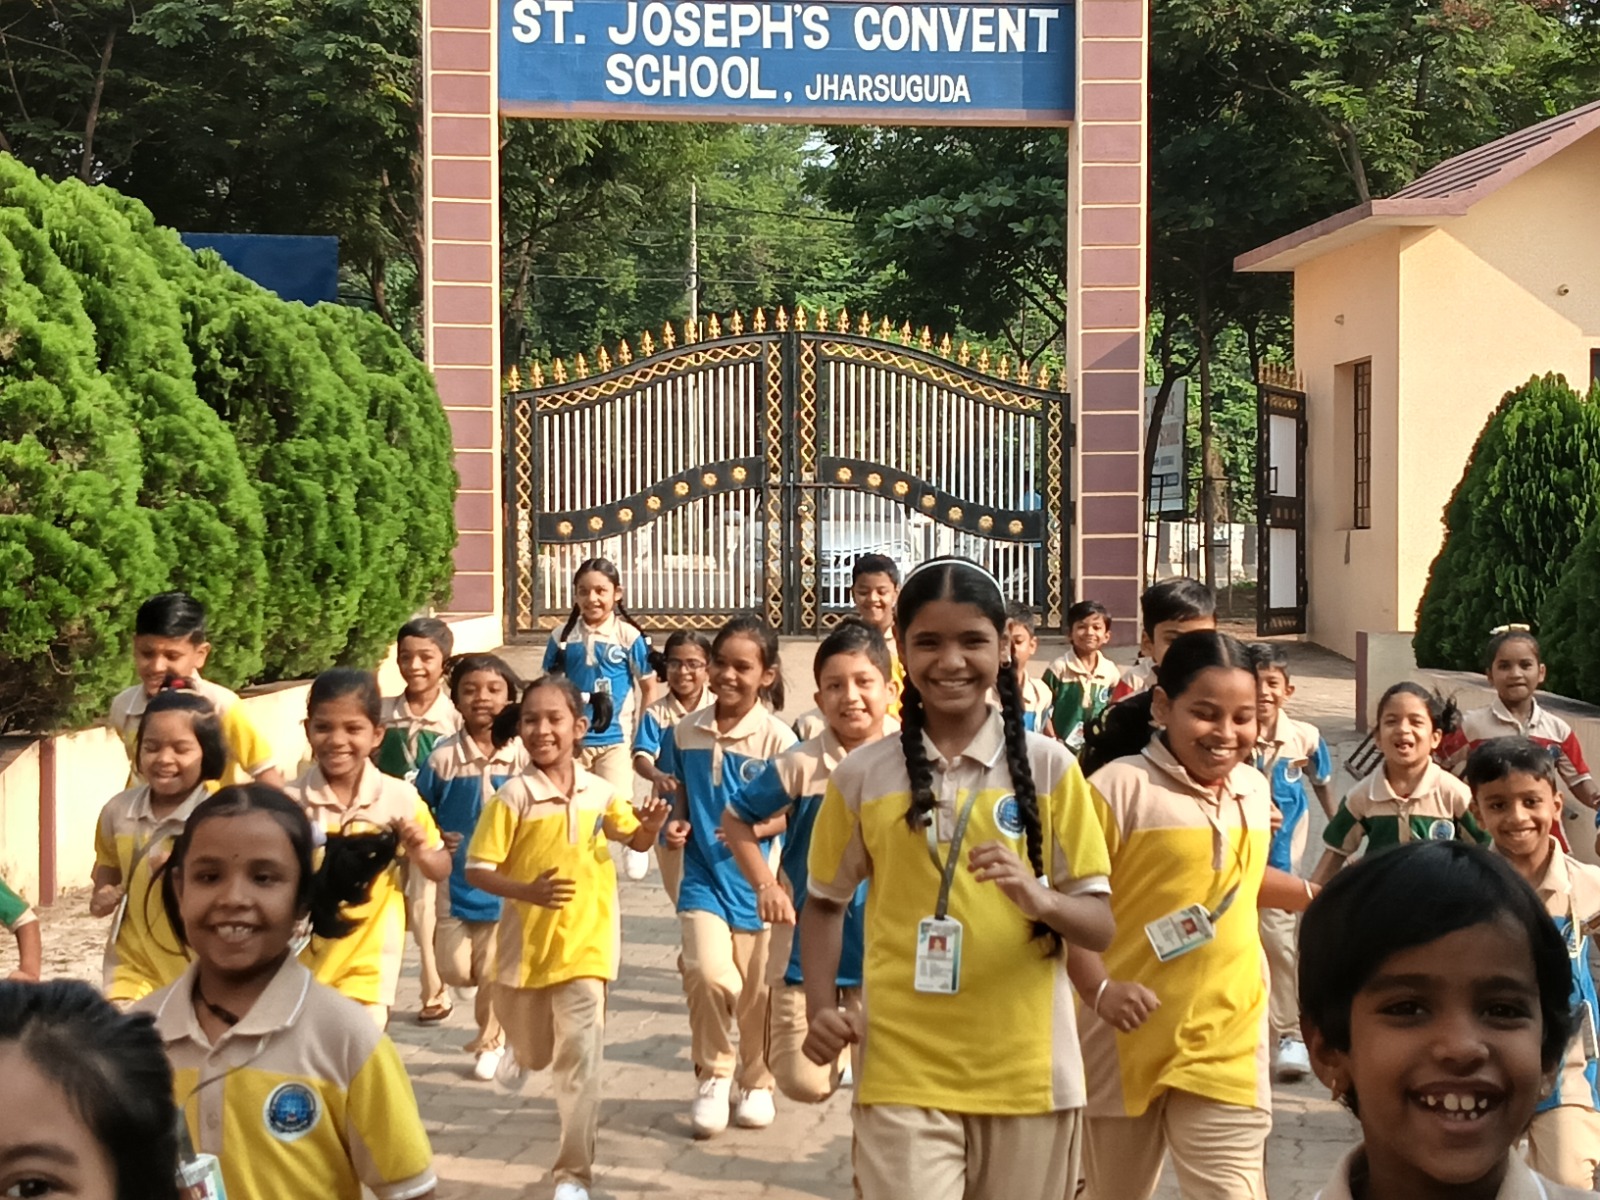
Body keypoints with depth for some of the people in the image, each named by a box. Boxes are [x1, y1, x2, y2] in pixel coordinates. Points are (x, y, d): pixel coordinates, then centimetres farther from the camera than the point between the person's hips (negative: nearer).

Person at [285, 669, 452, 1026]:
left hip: (368, 968, -1)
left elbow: (441, 870, 3)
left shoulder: (399, 798, -7)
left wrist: (420, 853, -18)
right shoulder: (290, 801, -9)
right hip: (299, 965, 1)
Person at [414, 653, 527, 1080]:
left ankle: (489, 1041, 30)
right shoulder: (444, 755, -8)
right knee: (454, 970, 0)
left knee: (492, 971, 5)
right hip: (454, 880, 1)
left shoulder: (522, 755, -9)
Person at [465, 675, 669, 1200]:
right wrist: (528, 891, -29)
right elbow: (477, 870, -13)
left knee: (580, 1057, -8)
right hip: (527, 943, -1)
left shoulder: (600, 792, -3)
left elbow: (635, 839, 16)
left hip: (585, 943, 1)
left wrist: (650, 827, -8)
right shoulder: (513, 797, -14)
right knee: (535, 1051, 19)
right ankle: (523, 1050, 58)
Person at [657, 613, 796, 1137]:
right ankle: (713, 1074, 6)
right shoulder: (685, 732, 0)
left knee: (757, 991, 9)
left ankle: (757, 1083, 34)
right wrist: (673, 824, -7)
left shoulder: (777, 738, -10)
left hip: (756, 879, -1)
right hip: (703, 876, 1)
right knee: (710, 975, -18)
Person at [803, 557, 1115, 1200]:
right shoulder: (862, 774, 0)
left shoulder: (1047, 766, -3)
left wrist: (1041, 900, -22)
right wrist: (821, 1007, -2)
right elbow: (825, 901, 13)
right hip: (903, 1074, -1)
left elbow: (1100, 924, -1)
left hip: (1027, 1073, 1)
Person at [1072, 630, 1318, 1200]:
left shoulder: (1253, 788, 7)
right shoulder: (1119, 786, -13)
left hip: (1228, 1039, 4)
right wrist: (1100, 989, -25)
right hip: (1130, 1033, -3)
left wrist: (1317, 896, 21)